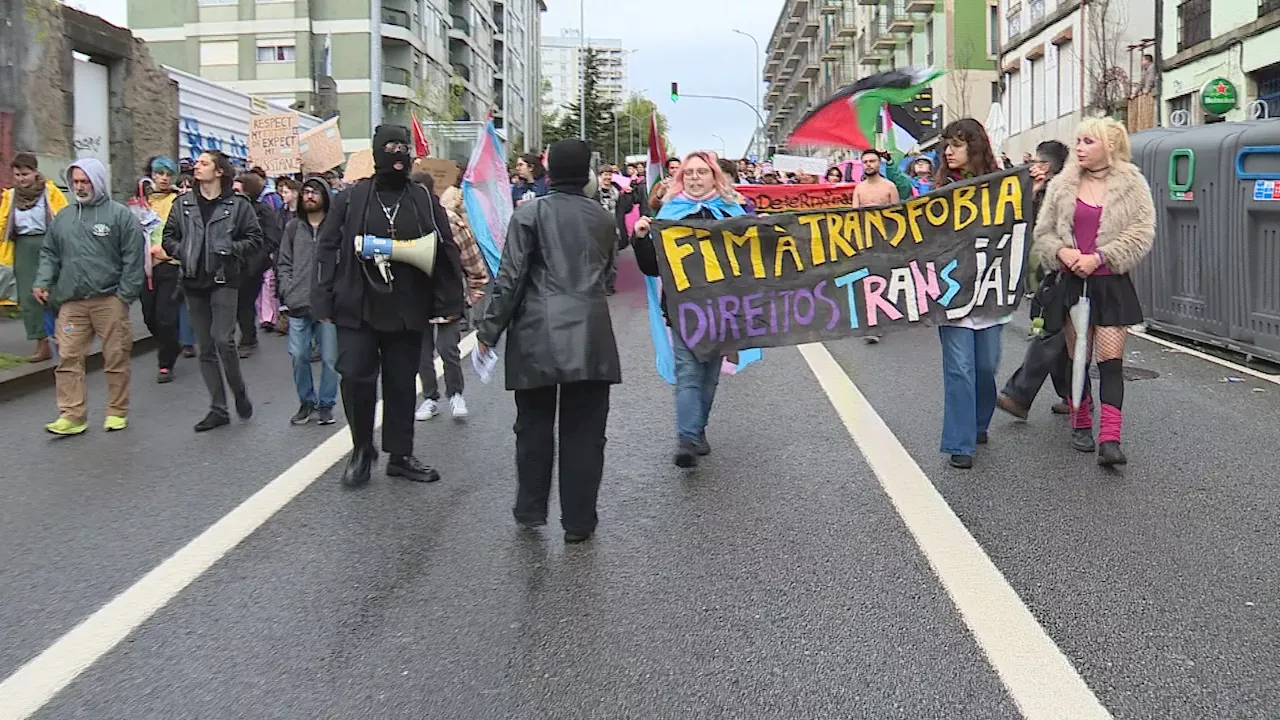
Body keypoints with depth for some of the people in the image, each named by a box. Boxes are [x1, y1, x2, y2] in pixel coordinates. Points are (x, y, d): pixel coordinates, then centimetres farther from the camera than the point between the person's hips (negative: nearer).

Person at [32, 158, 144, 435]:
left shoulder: (120, 215, -1)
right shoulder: (62, 218, 15)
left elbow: (133, 257, -5)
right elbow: (50, 254, 20)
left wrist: (125, 295, -10)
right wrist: (42, 282, 4)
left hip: (109, 300, -4)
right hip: (71, 302, 4)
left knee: (116, 358, 3)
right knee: (68, 359, -1)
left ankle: (117, 413, 15)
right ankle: (71, 416, 4)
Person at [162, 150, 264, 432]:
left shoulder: (237, 204, -1)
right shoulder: (183, 204, 9)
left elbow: (255, 239, 0)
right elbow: (168, 237, 13)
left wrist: (230, 249, -13)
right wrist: (183, 252, -6)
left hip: (224, 280, -4)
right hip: (194, 282, 4)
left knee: (223, 339, -17)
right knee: (205, 348, 6)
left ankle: (240, 392, 9)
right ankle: (218, 409, 13)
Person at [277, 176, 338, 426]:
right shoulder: (293, 227, 11)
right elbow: (283, 263, 14)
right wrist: (288, 290, 2)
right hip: (299, 305, 3)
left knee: (329, 358, 2)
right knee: (298, 356, 4)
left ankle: (326, 405, 16)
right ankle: (306, 403, 20)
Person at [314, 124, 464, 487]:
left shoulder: (424, 201, 5)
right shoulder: (350, 198, 1)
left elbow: (445, 250, 5)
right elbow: (328, 248, 1)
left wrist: (449, 300, -7)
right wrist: (324, 301, -5)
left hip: (406, 310, 2)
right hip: (357, 307, -2)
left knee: (402, 383, 9)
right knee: (356, 378, -6)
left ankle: (400, 455, 21)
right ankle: (361, 449, 14)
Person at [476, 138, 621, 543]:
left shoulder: (529, 214, -1)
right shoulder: (603, 218, 10)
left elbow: (510, 277, -5)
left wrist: (490, 329, 0)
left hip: (537, 333, -2)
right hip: (590, 333, 2)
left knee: (534, 424, 12)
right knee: (583, 429, 5)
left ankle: (530, 510, 20)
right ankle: (578, 521, 9)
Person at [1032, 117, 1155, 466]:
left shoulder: (1132, 185, 0)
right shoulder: (1062, 186, 6)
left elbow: (1142, 233, -6)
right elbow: (1043, 233, 9)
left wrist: (1097, 258, -15)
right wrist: (1062, 252, -12)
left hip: (1112, 284, -2)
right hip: (1072, 283, 2)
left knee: (1110, 359, -7)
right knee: (1076, 358, 9)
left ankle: (1110, 439, -11)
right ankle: (1081, 425, 26)